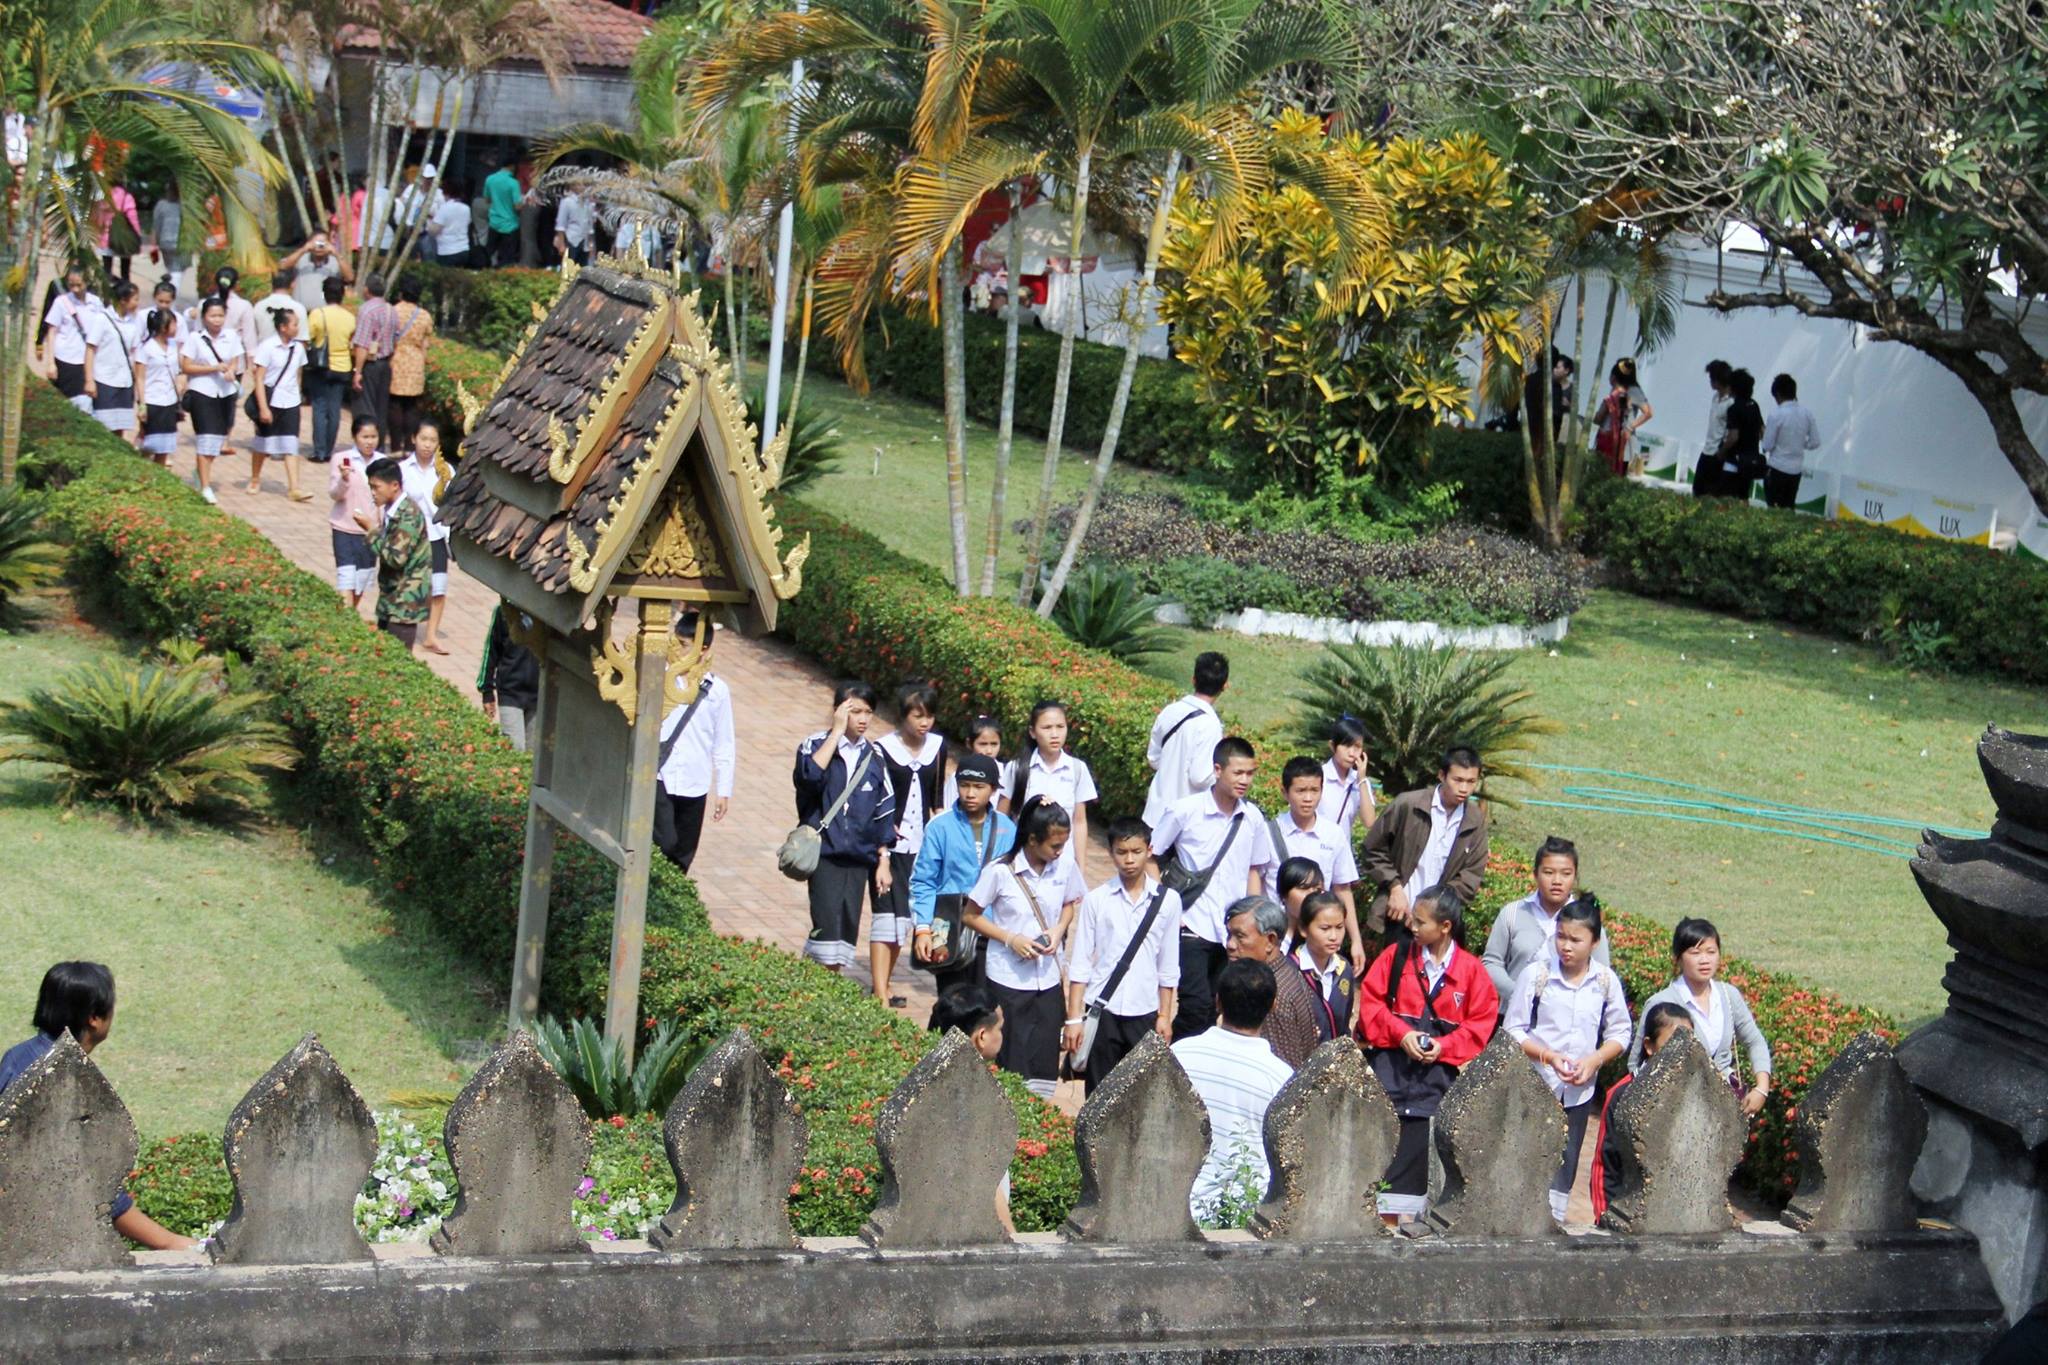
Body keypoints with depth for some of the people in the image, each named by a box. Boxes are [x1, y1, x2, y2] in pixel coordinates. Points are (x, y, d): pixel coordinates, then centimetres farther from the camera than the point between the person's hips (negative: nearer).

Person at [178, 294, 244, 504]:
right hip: (202, 393, -4)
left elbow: (235, 362, 6)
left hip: (226, 393, 4)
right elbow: (186, 367, -7)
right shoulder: (195, 338, -5)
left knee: (219, 437, 11)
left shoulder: (231, 336, 4)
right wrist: (215, 368, -15)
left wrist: (231, 372, -18)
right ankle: (205, 487, -7)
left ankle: (202, 471, 34)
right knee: (206, 438, -8)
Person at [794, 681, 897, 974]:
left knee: (849, 928, 4)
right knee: (828, 925, -14)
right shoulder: (817, 744, -2)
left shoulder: (874, 756, 9)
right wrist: (837, 730, -19)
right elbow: (811, 775, -25)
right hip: (825, 853, -4)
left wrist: (883, 862, 9)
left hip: (860, 857, 4)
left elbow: (883, 813, 13)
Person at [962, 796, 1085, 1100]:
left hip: (1050, 976, 4)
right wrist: (1010, 939, -15)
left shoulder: (1065, 869, -1)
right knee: (1012, 1060, 0)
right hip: (1009, 979, -4)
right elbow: (970, 916, -3)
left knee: (1045, 1062, 4)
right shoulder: (999, 872, -12)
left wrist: (1059, 930, -4)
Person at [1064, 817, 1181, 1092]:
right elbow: (1080, 964, 0)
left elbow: (1168, 968, 7)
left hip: (1145, 1013, 1)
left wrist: (1165, 1017, 6)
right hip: (1101, 1010, 0)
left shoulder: (1167, 901, 1)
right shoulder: (1096, 900, -1)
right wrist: (1074, 1018, -3)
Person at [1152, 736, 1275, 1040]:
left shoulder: (1252, 818, 3)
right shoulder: (1185, 811, -7)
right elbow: (1151, 858, 1)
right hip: (1192, 927, -4)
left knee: (1214, 1010, 8)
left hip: (1234, 932, 4)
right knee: (1196, 1005, -12)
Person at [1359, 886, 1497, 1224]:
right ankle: (1385, 1216, 3)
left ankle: (1417, 1215, 11)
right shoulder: (1397, 956, 3)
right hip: (1392, 1065, 0)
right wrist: (1400, 1033, -11)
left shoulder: (1471, 970, 1)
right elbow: (1370, 1001, 2)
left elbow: (1482, 1023, 1)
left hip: (1439, 1068, 0)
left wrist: (1444, 1046, -11)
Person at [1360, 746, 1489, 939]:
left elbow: (1472, 874, 1)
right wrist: (1395, 887, -9)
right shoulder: (1407, 805, -8)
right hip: (1397, 915, -2)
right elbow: (1374, 849, 0)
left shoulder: (1475, 821, -1)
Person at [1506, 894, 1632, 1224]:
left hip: (1580, 1089, 3)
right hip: (1536, 1085, -3)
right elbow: (1514, 1030, -6)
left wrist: (1594, 1060, -12)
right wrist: (1549, 1056, -19)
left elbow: (1620, 1033, 6)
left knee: (1566, 1162, 11)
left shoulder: (1606, 981, -2)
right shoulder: (1536, 974, -9)